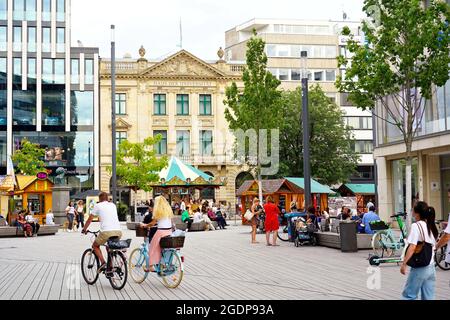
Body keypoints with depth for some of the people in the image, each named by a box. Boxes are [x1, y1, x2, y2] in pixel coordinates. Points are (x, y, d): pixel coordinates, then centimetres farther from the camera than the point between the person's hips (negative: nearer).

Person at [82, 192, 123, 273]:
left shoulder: (98, 206, 10)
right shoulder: (113, 205, 23)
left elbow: (89, 220, 16)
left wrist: (84, 229, 32)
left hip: (106, 232, -5)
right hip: (118, 231, 5)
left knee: (95, 246, 21)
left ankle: (103, 263, 1)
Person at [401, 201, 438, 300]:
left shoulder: (416, 226, -12)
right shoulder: (432, 227, 11)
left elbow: (412, 247, -18)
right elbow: (433, 247, 15)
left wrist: (404, 264, -15)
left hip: (419, 267, -7)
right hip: (431, 267, 7)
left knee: (409, 296, 2)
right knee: (429, 297, 8)